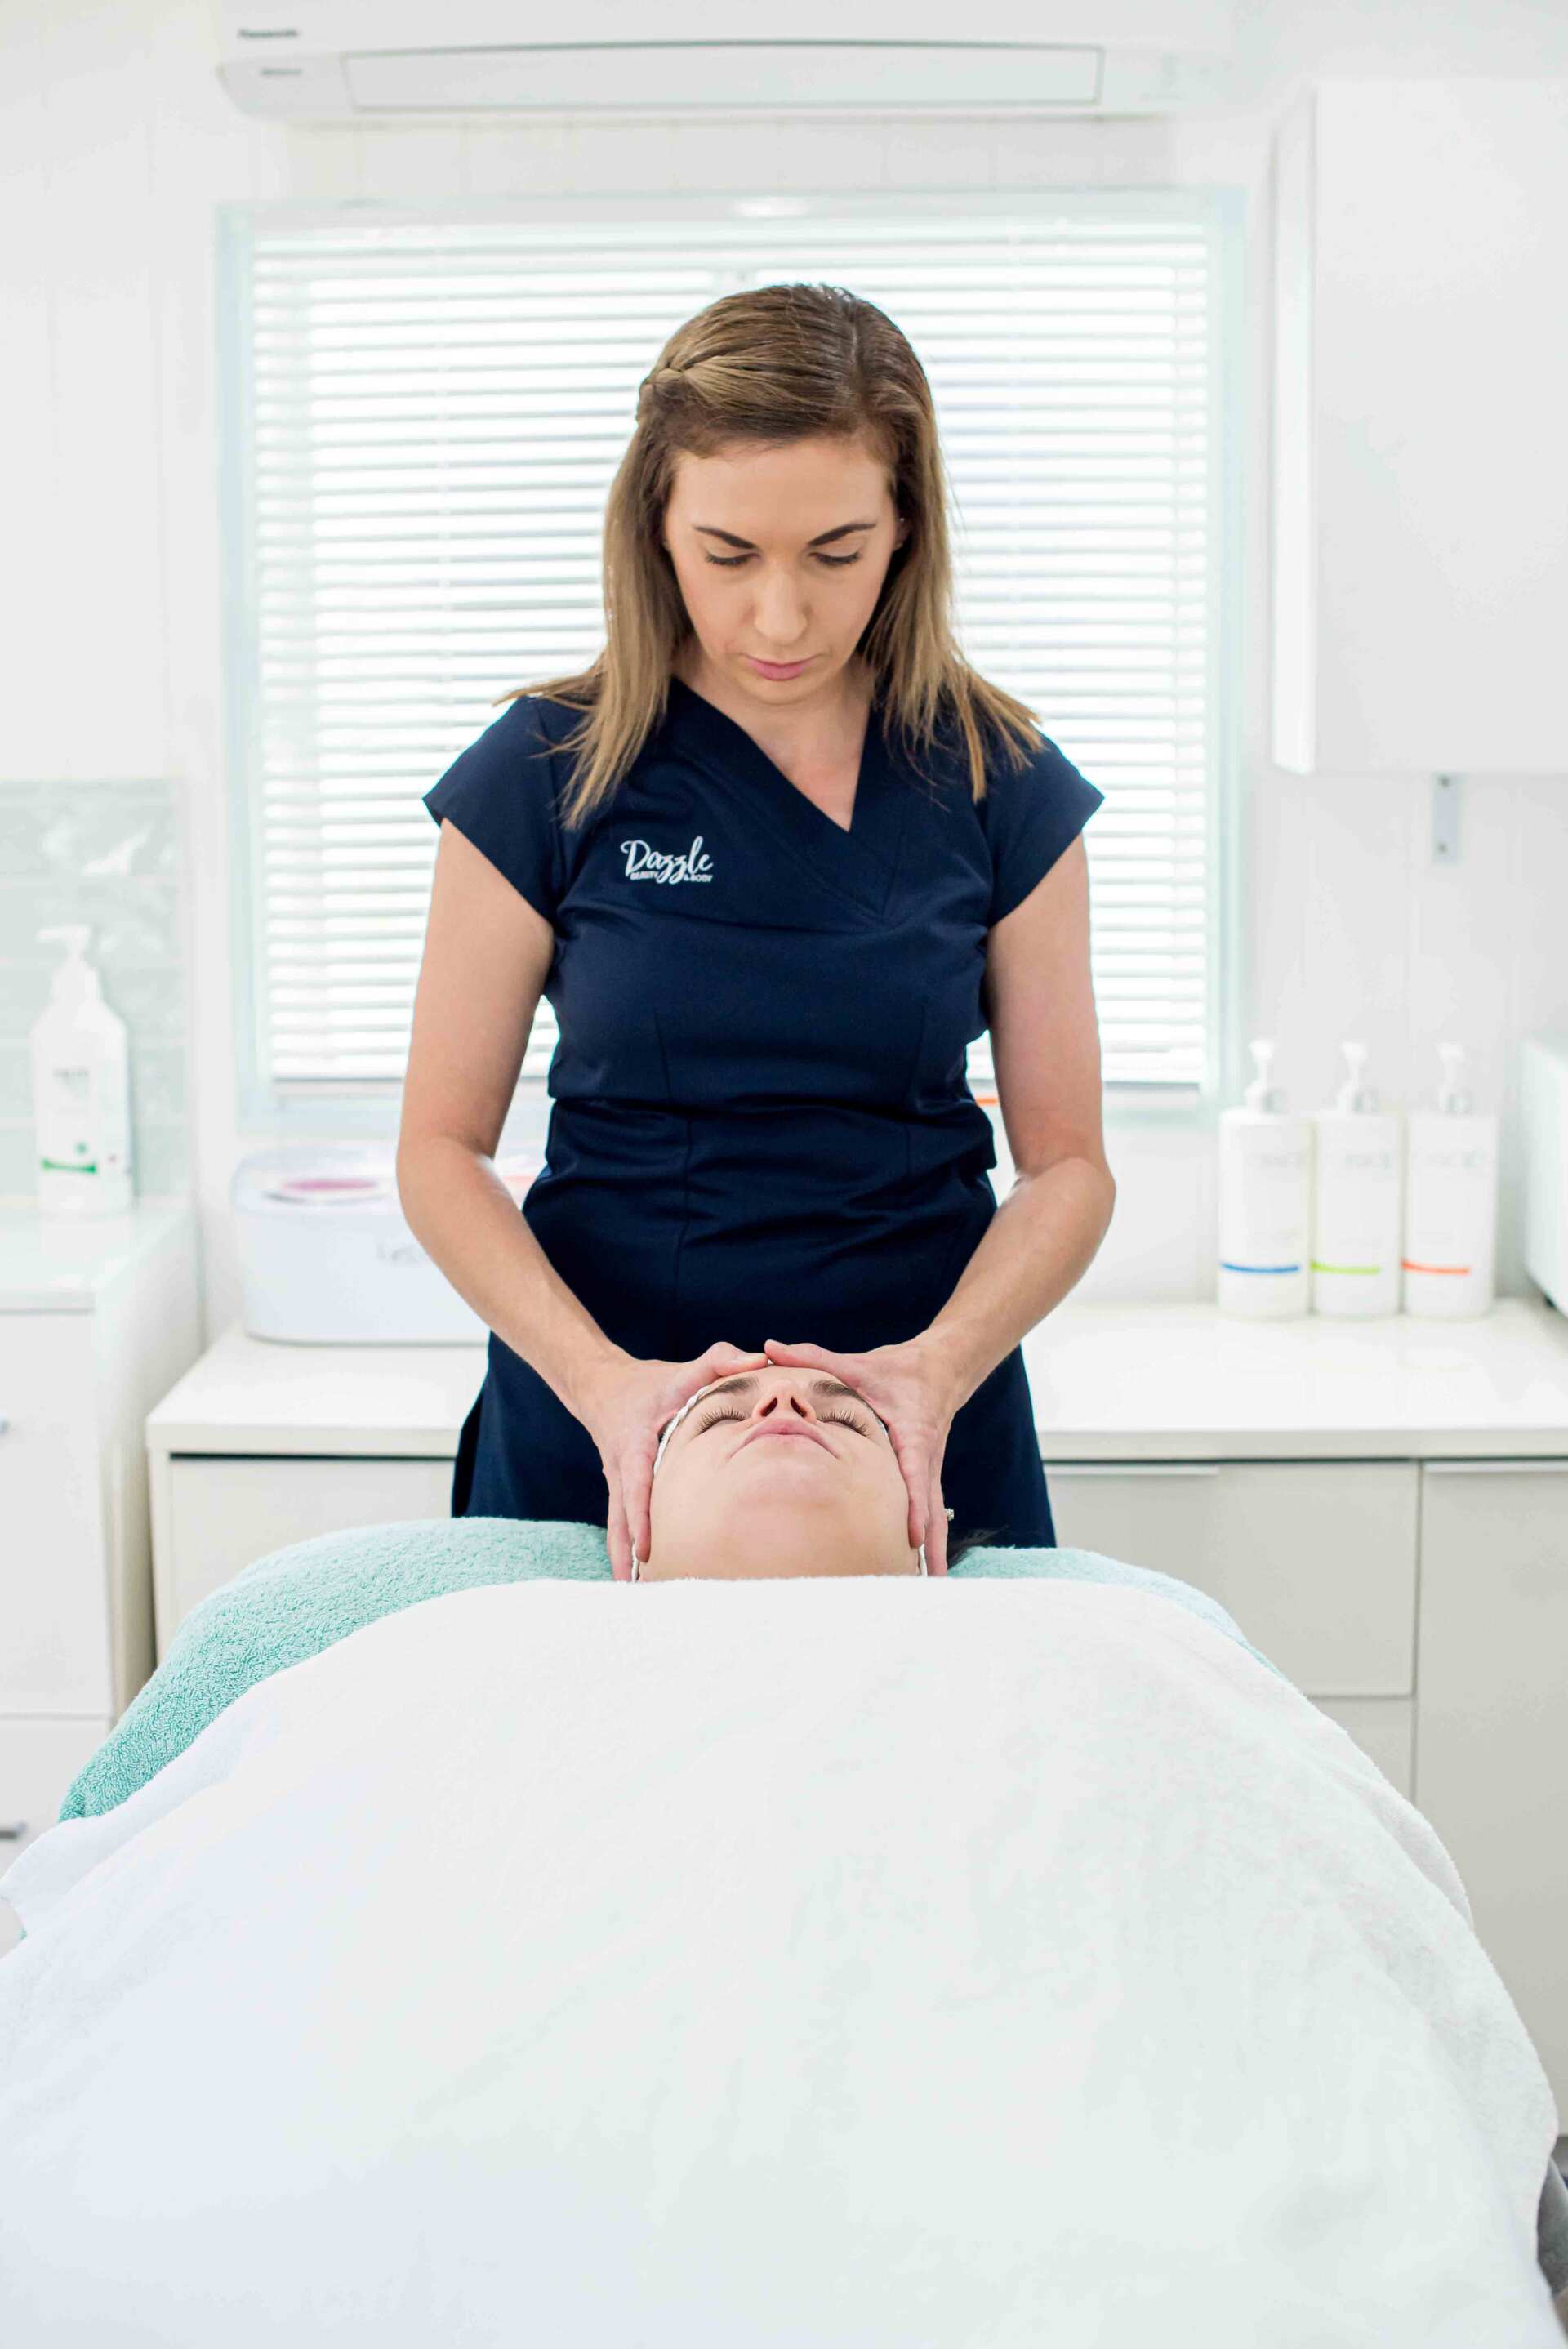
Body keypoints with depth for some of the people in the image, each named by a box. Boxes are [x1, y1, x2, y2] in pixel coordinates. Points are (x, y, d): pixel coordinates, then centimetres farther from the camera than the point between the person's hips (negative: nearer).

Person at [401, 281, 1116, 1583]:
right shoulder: (548, 773, -4)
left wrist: (937, 1365, -18)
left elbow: (1069, 1163, 0)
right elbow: (443, 1149, -3)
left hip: (926, 1445, 1)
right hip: (594, 1444, 0)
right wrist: (600, 1377, -18)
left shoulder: (998, 783, -1)